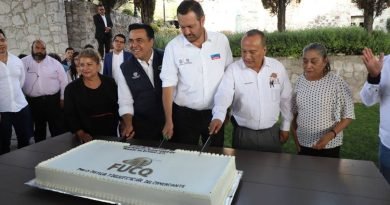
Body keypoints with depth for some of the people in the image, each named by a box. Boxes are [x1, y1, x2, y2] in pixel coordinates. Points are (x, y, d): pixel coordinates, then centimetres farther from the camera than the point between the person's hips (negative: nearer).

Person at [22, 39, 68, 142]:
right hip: (33, 102, 1)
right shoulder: (23, 63, 2)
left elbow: (63, 81, 2)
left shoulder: (54, 62, 1)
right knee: (38, 128, 15)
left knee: (58, 128, 3)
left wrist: (63, 98, 0)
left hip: (53, 100, -1)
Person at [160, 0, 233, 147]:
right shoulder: (173, 47, -10)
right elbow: (168, 86, -10)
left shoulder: (221, 40, -4)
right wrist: (169, 121, -12)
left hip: (215, 113, 2)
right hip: (184, 114, -1)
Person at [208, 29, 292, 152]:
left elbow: (285, 99, 5)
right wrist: (218, 117, -42)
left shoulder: (278, 67, -4)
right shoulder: (233, 69, -11)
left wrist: (285, 126, 8)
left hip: (271, 132, 2)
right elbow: (223, 95, -23)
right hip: (243, 133, -2)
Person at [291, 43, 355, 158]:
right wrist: (295, 136, 3)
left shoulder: (337, 83, -14)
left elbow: (348, 116, -9)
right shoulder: (300, 80, -2)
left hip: (329, 146, -3)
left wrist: (331, 135, -22)